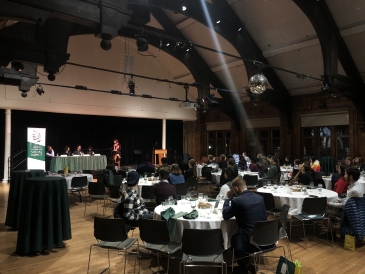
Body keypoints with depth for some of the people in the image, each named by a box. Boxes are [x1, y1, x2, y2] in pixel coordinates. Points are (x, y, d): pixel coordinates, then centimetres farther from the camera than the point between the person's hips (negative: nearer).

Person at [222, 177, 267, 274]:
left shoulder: (237, 201, -15)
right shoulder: (260, 197, 4)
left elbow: (225, 216, -1)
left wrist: (228, 198, 9)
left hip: (250, 240, -6)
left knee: (233, 239, 25)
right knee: (237, 236, 32)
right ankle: (249, 264, 41)